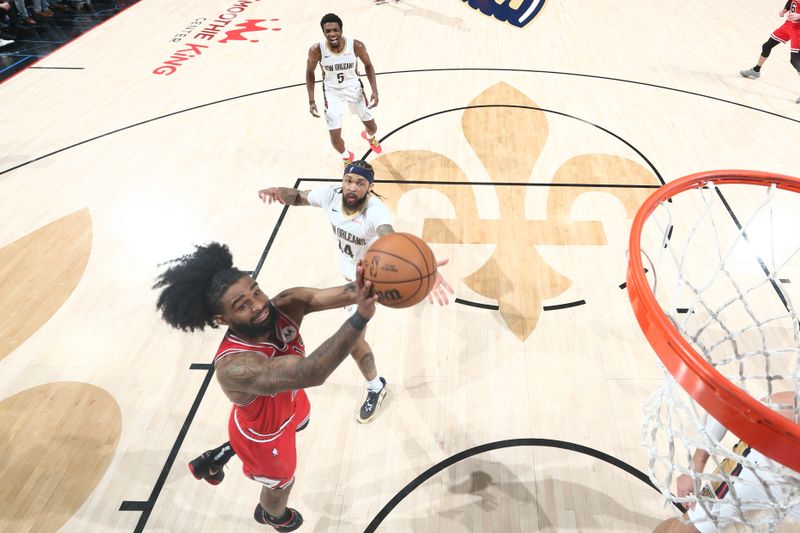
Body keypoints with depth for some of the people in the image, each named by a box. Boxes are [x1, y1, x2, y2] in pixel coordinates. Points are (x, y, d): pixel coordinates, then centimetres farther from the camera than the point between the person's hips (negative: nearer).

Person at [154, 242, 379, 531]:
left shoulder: (284, 306, -30)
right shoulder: (235, 366, -47)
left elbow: (322, 295, -46)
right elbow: (311, 374, -59)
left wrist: (359, 290, -70)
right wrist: (361, 317, -71)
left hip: (287, 403, 6)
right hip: (263, 433, -5)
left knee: (300, 422, 39)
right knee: (281, 483, 25)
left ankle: (222, 454, 59)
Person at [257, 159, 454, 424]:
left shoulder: (376, 210, -43)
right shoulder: (331, 194, -26)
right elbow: (298, 197, -9)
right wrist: (278, 191, -33)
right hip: (349, 267, 6)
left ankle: (375, 387, 16)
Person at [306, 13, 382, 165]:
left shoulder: (356, 46, -24)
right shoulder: (316, 50, -25)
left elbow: (368, 66, -5)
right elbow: (310, 73, -7)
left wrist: (375, 91, -14)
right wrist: (311, 101, -10)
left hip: (354, 87, 1)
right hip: (332, 92, -1)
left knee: (372, 127, 14)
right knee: (335, 138, -5)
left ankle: (369, 136, 55)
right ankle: (347, 157, 32)